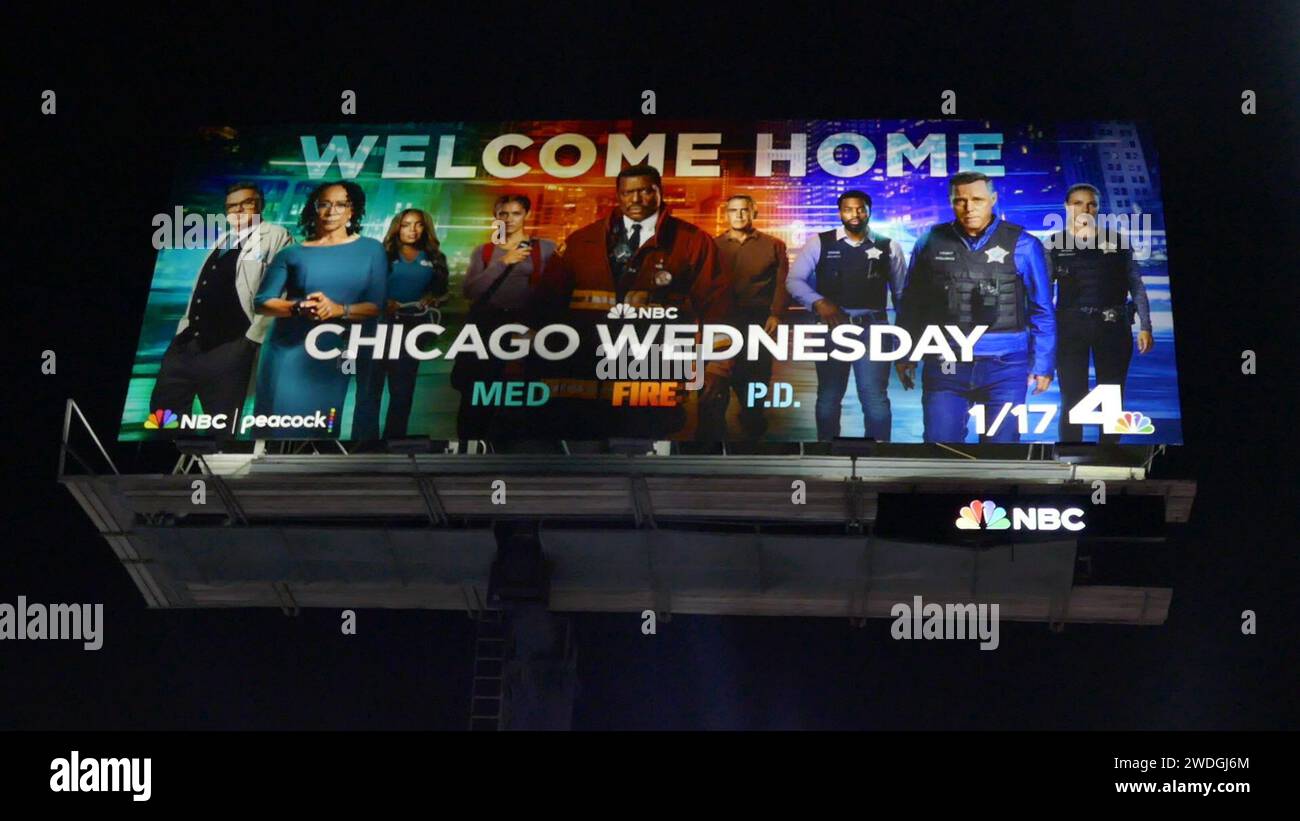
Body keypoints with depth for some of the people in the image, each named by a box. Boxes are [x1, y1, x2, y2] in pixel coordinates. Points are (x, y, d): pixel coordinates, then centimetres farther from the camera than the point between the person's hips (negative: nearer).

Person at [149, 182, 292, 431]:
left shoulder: (275, 237, 1)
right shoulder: (223, 240, 23)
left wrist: (252, 339, -14)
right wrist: (183, 329, 18)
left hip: (230, 348, -7)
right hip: (187, 341, 7)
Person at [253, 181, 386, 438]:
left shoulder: (371, 249, 5)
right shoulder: (293, 253, 5)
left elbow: (376, 306, -1)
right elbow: (262, 303, 1)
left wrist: (339, 310, -19)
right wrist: (298, 308, -18)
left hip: (340, 355, 0)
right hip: (290, 351, 0)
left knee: (324, 428, 2)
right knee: (283, 424, 0)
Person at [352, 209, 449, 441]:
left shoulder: (433, 259, 13)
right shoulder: (382, 255, 4)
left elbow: (440, 290, 13)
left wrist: (431, 298, -9)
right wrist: (383, 303, -18)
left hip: (411, 329, 3)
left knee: (402, 390, 10)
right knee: (369, 389, -5)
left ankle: (394, 440, 19)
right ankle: (364, 442, -3)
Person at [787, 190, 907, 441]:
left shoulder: (889, 247, 4)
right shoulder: (820, 242, 2)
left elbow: (901, 293, 7)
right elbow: (794, 280, 1)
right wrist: (819, 302, -16)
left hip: (873, 328, -1)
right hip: (831, 326, 1)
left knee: (875, 398, -5)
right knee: (828, 396, 12)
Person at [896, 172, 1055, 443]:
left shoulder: (1022, 245, 0)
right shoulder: (932, 243, 5)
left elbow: (1041, 311, 3)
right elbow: (912, 304, 11)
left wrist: (1043, 364, 0)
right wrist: (905, 356, 9)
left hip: (1003, 367, -1)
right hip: (946, 367, 1)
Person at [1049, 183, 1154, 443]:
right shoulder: (1054, 244, 4)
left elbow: (1136, 285, 7)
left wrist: (1145, 326, 0)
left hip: (1112, 326, 2)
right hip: (1071, 327, -2)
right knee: (1073, 399, -2)